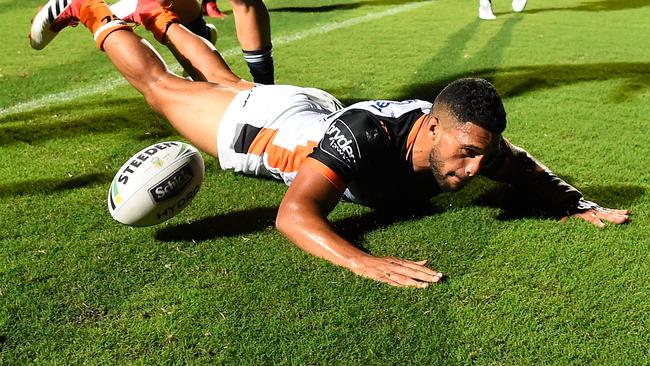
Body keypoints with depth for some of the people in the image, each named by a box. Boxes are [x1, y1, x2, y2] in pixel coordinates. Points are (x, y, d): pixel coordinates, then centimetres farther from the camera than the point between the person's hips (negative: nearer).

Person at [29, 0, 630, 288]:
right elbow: (293, 214, -57)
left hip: (319, 111, 6)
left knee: (229, 83, 34)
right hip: (263, 126, -6)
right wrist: (367, 262, -71)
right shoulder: (363, 141, -48)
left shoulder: (462, 138, -27)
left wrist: (578, 202, -22)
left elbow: (522, 164, -7)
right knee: (158, 85, 18)